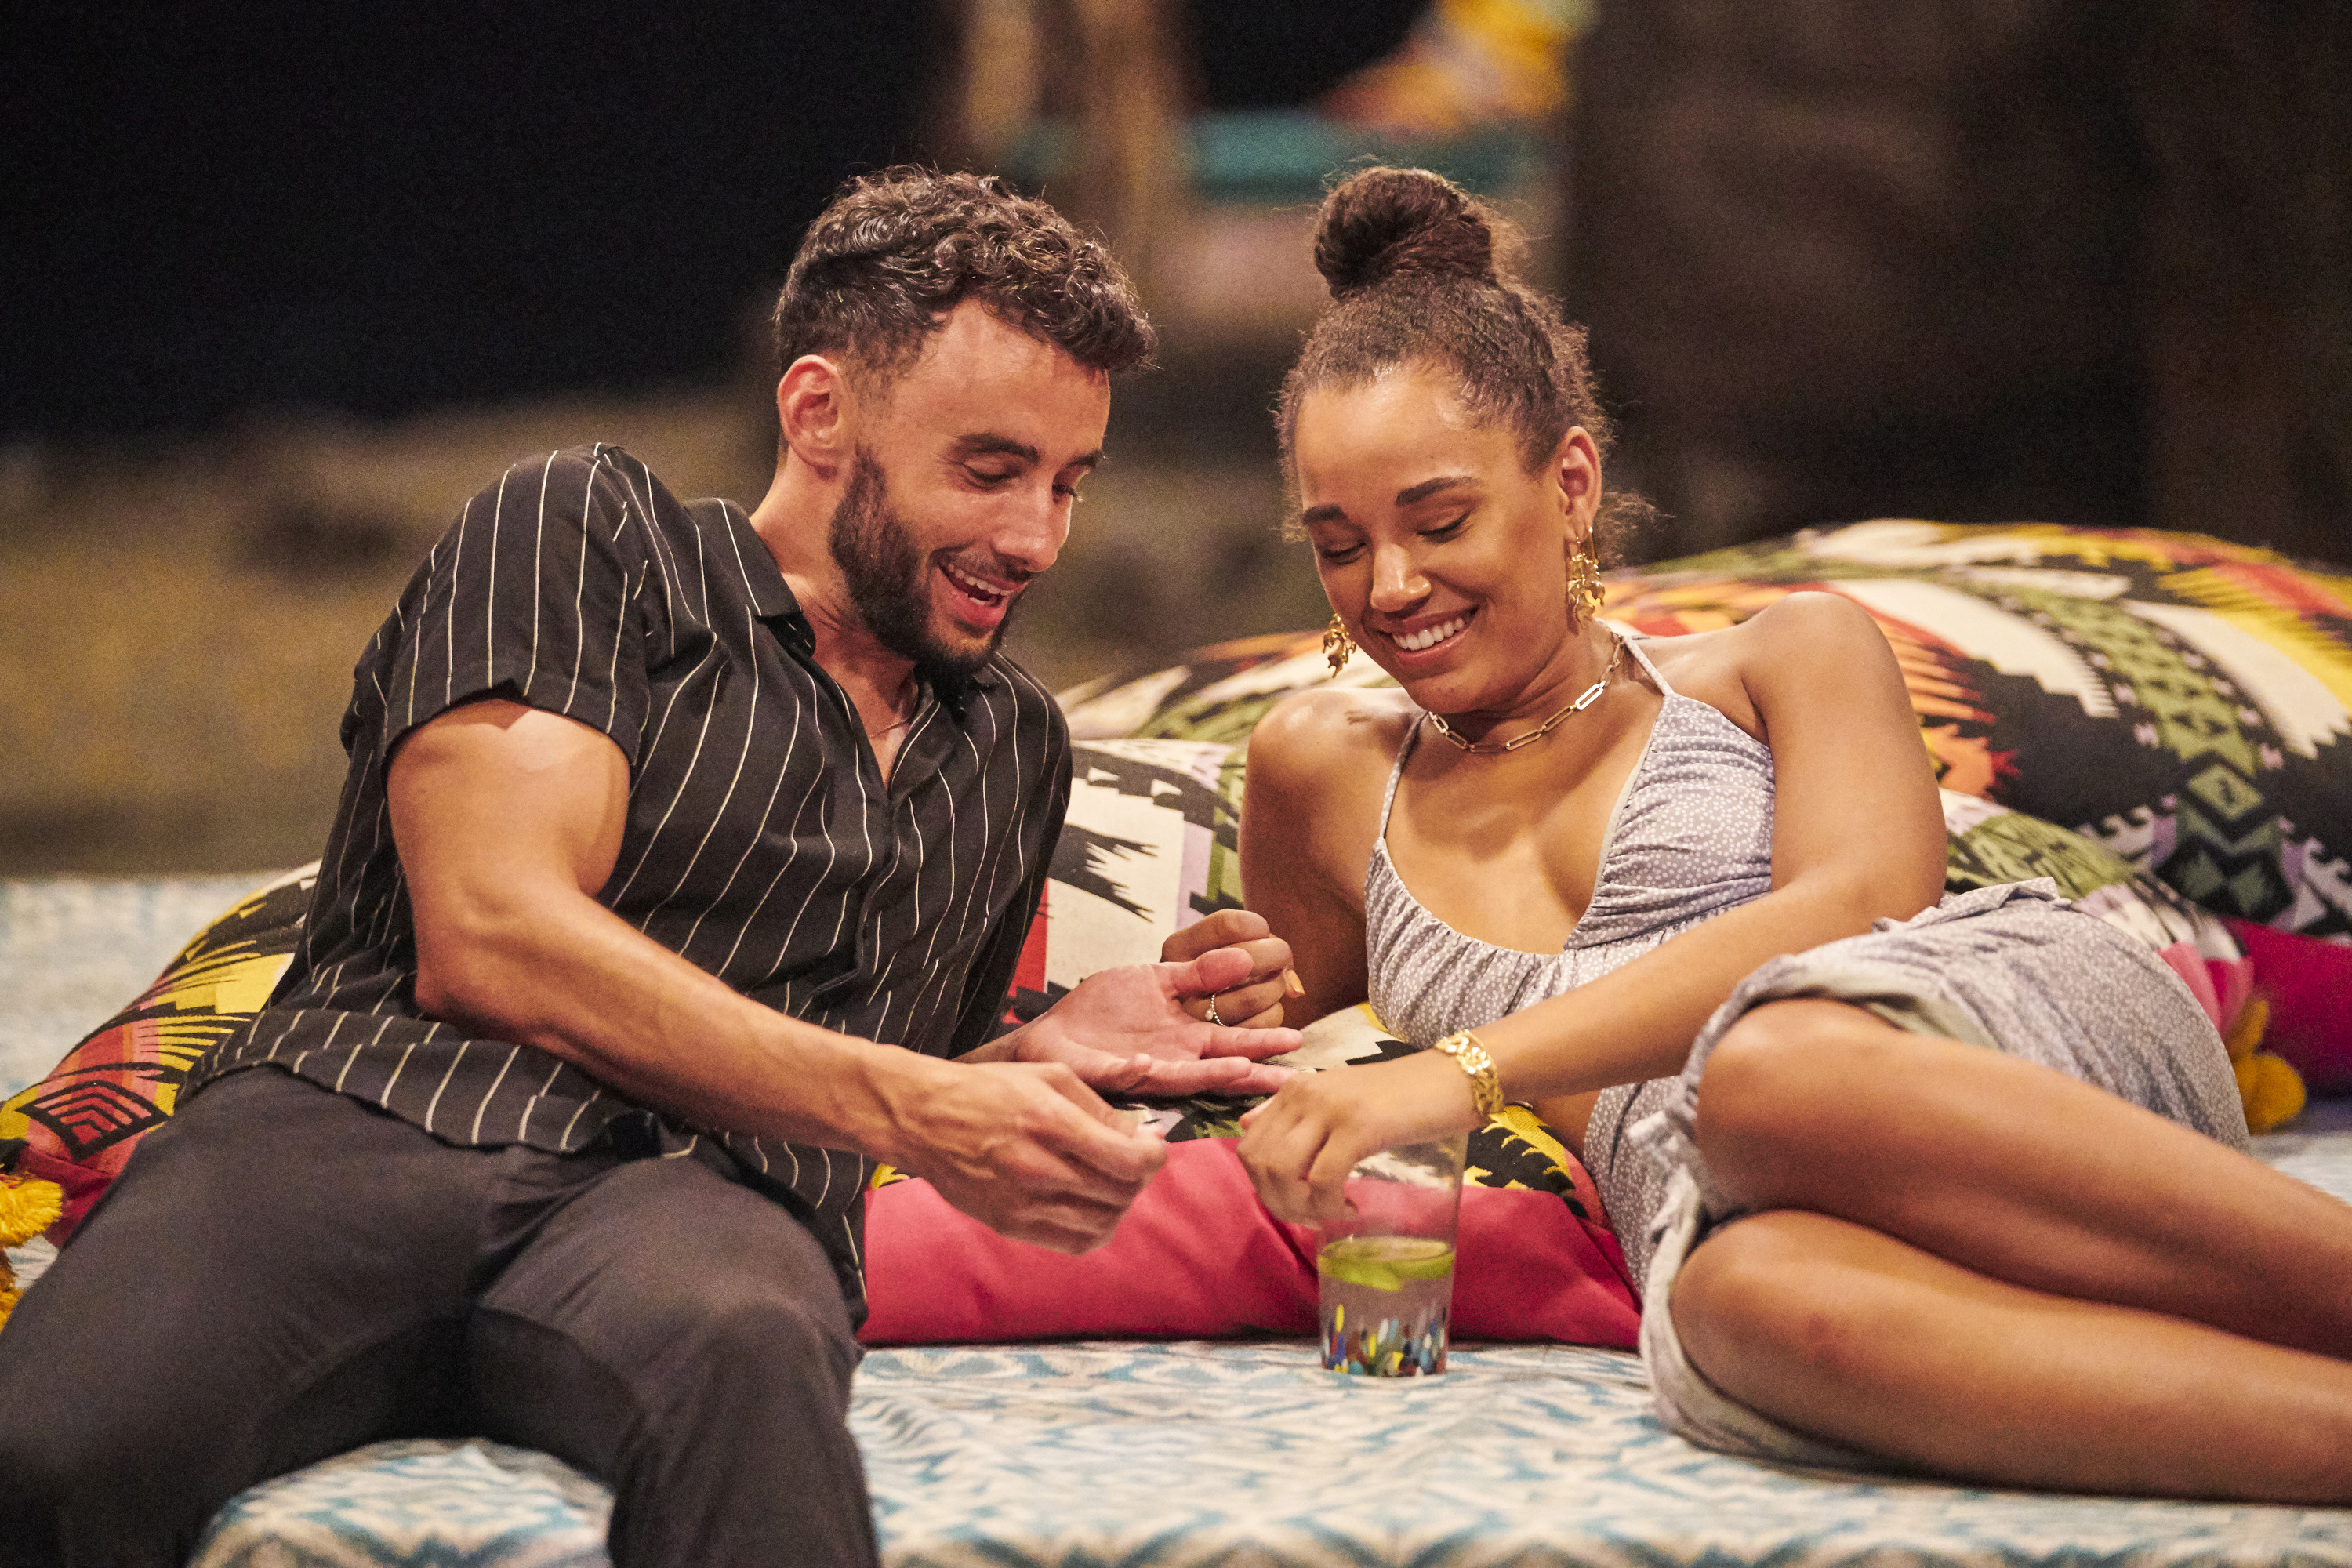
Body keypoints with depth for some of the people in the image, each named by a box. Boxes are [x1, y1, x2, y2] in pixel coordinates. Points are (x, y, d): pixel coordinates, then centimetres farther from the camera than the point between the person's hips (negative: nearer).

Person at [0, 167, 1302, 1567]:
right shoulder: (586, 532, 14)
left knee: (739, 1349, -41)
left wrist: (1053, 1050, 16)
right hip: (372, 1120, -2)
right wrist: (912, 1103, -5)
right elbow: (488, 938, -2)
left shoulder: (1015, 748, 32)